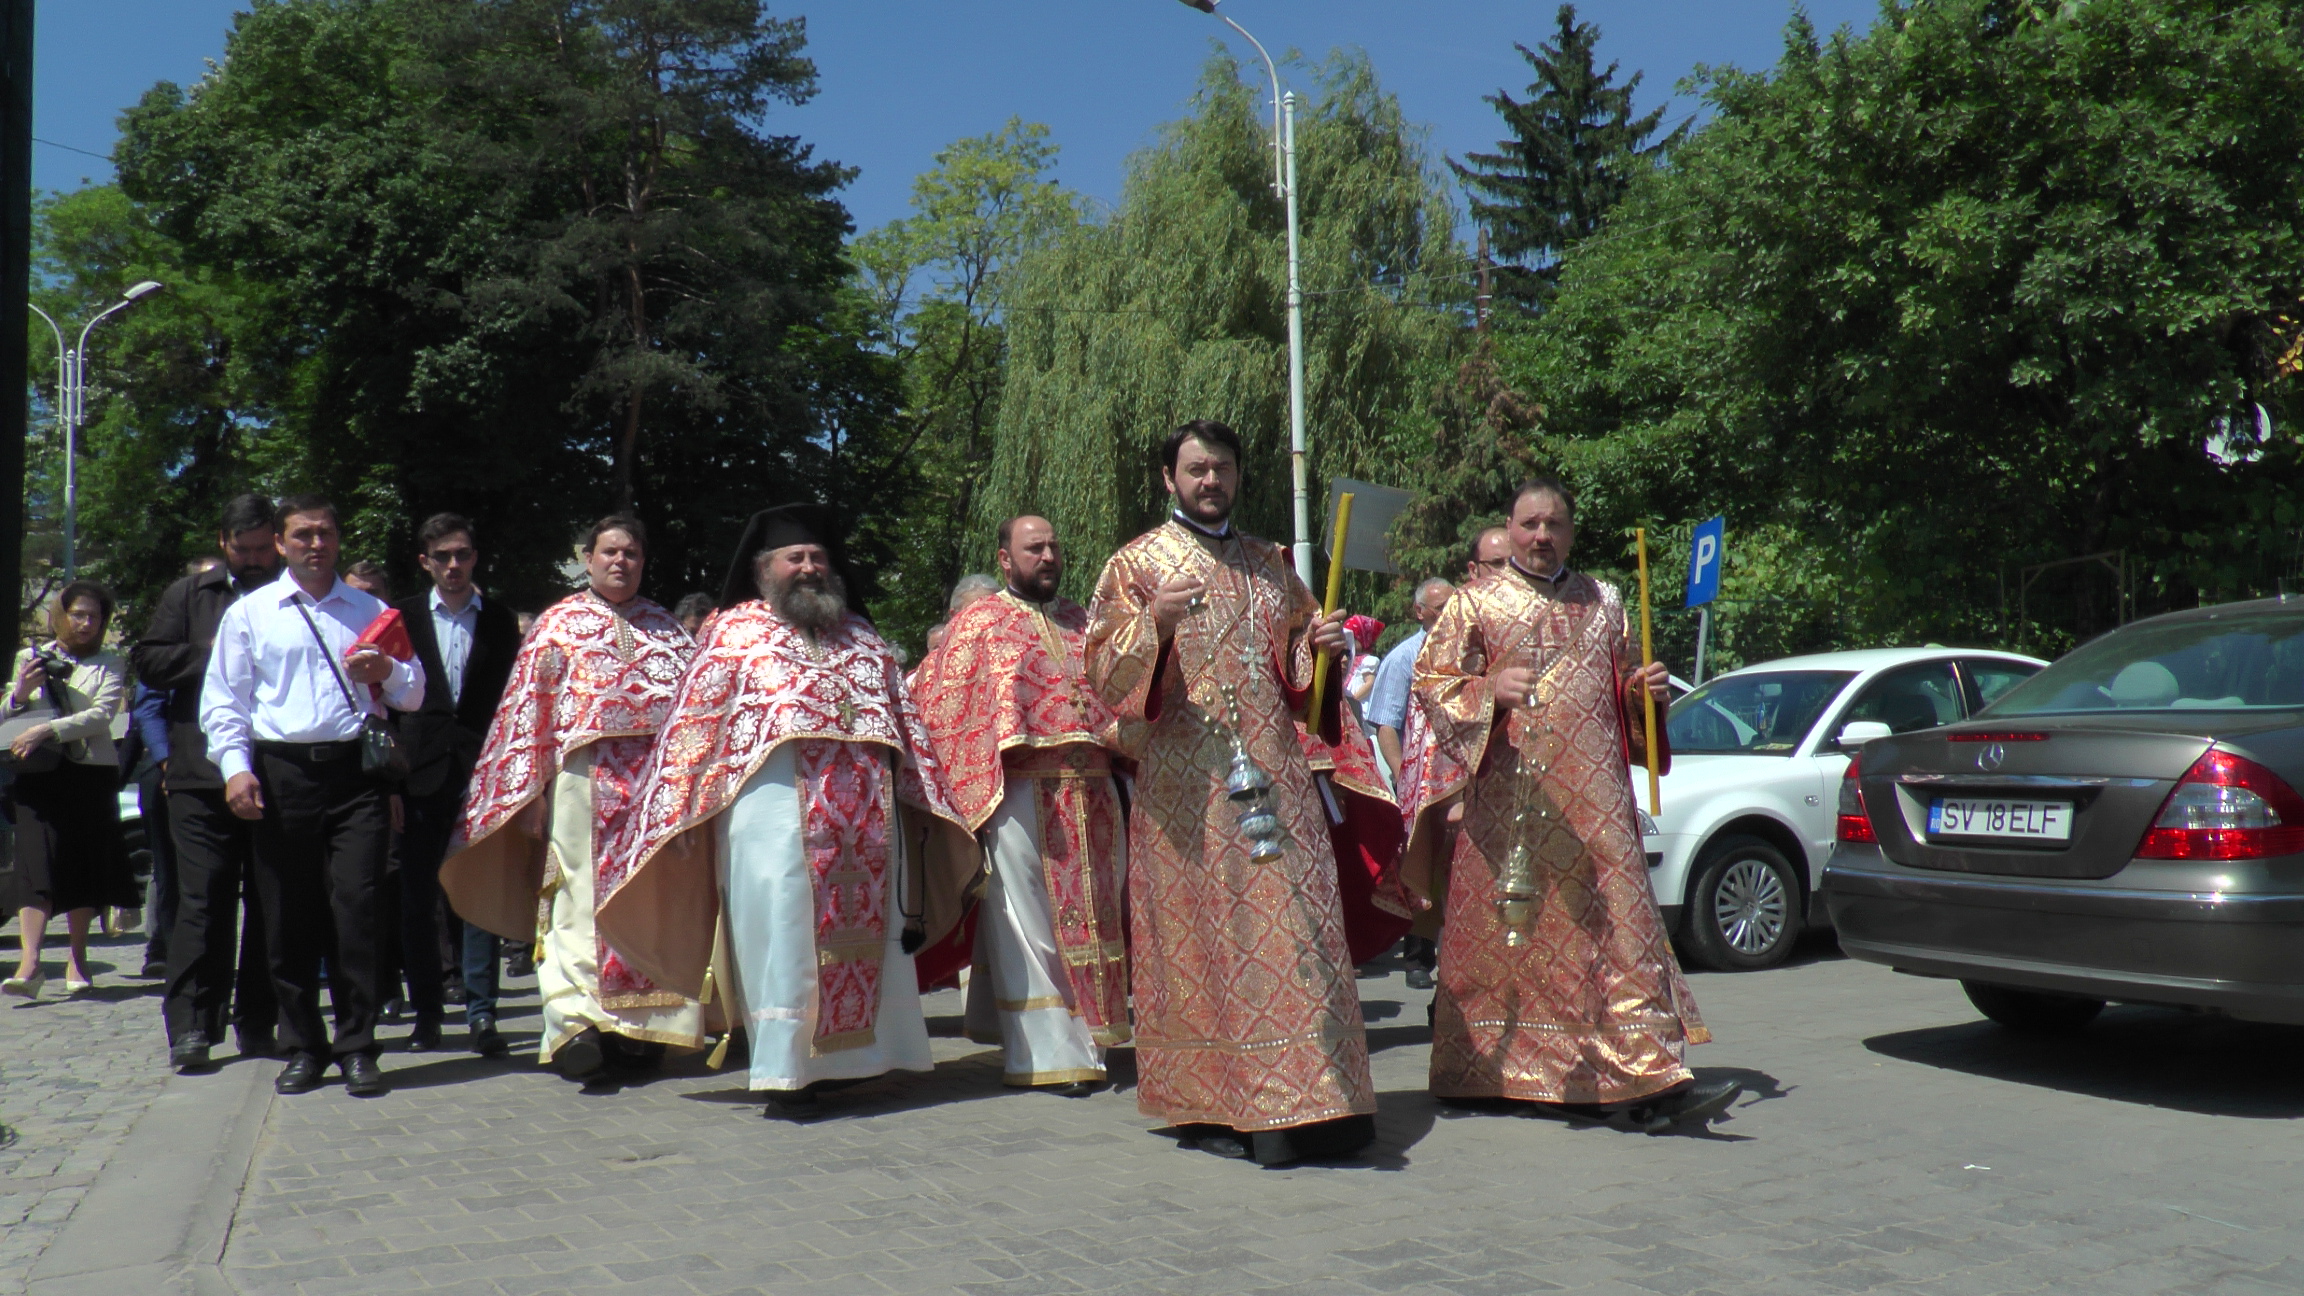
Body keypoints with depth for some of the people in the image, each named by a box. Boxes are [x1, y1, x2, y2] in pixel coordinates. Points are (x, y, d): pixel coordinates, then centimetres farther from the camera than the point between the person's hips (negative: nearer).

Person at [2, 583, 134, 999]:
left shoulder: (109, 664, 4)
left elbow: (102, 715, -10)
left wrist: (48, 730, -20)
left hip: (93, 772, -1)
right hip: (38, 773, 1)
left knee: (85, 864, 3)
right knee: (35, 859, -10)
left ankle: (77, 957, 16)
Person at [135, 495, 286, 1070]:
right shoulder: (187, 595, 14)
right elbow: (148, 661, 7)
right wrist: (211, 655, -6)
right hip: (203, 774, 0)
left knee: (271, 901, 6)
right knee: (202, 899, -3)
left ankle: (258, 1023, 15)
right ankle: (191, 1024, 2)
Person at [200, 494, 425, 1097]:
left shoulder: (371, 611, 17)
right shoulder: (248, 613, 13)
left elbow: (413, 695, 17)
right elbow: (223, 699, 9)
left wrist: (388, 672, -5)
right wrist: (236, 766, -5)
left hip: (355, 771, 0)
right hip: (281, 772, 0)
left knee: (358, 908, -7)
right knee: (288, 915, 2)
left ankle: (357, 1047, 1)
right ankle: (303, 1047, 14)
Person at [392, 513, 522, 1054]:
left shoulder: (499, 620, 9)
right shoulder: (403, 617, 8)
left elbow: (510, 700, 10)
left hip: (481, 771, -1)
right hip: (422, 770, 1)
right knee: (418, 897, 4)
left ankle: (481, 1012, 1)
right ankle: (426, 1012, 14)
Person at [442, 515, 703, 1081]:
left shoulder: (667, 629, 16)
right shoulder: (558, 623, 8)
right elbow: (529, 707, 3)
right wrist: (530, 790, -5)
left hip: (657, 782, 3)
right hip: (583, 779, -3)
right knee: (581, 901, -8)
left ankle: (639, 1023, 10)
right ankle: (574, 1021, -12)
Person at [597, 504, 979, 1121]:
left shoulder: (861, 636, 22)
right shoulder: (735, 629, 10)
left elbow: (902, 718, 22)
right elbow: (695, 720, 4)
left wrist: (921, 796, 15)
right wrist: (682, 808, -5)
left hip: (866, 809, 5)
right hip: (774, 797, -4)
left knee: (865, 923, 4)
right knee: (783, 927, -7)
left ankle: (842, 1055, 14)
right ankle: (784, 1068, -2)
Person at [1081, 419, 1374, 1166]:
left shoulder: (1270, 565, 18)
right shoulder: (1137, 564, 5)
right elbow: (1104, 674, -3)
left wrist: (1318, 644, 1)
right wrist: (1154, 624, -21)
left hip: (1274, 774, 4)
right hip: (1188, 782, -4)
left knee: (1294, 929, 0)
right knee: (1204, 934, -4)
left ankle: (1300, 1101, 7)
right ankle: (1211, 1105, 5)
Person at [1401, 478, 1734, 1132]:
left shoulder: (1603, 603, 17)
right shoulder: (1475, 603, 6)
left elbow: (1620, 685, 26)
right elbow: (1430, 681, 0)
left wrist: (1642, 690, 4)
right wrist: (1491, 691, -17)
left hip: (1595, 799, 3)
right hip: (1509, 796, -3)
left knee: (1619, 926, -3)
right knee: (1510, 935, 1)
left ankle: (1655, 1076, -4)